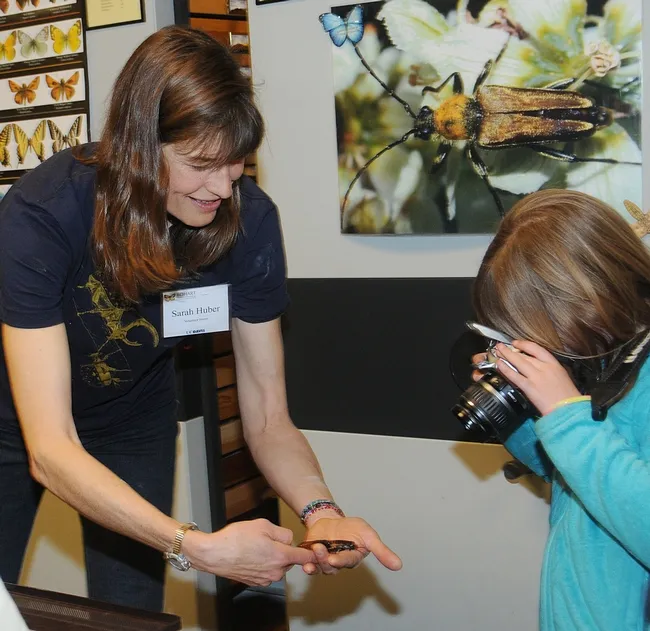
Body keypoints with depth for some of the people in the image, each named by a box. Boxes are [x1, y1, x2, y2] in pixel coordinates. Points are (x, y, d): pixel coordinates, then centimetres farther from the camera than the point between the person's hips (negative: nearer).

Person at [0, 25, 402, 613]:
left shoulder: (248, 218, -24)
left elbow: (267, 419, -19)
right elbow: (50, 450, -38)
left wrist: (320, 510, -40)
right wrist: (198, 547, -49)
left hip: (133, 422, 3)